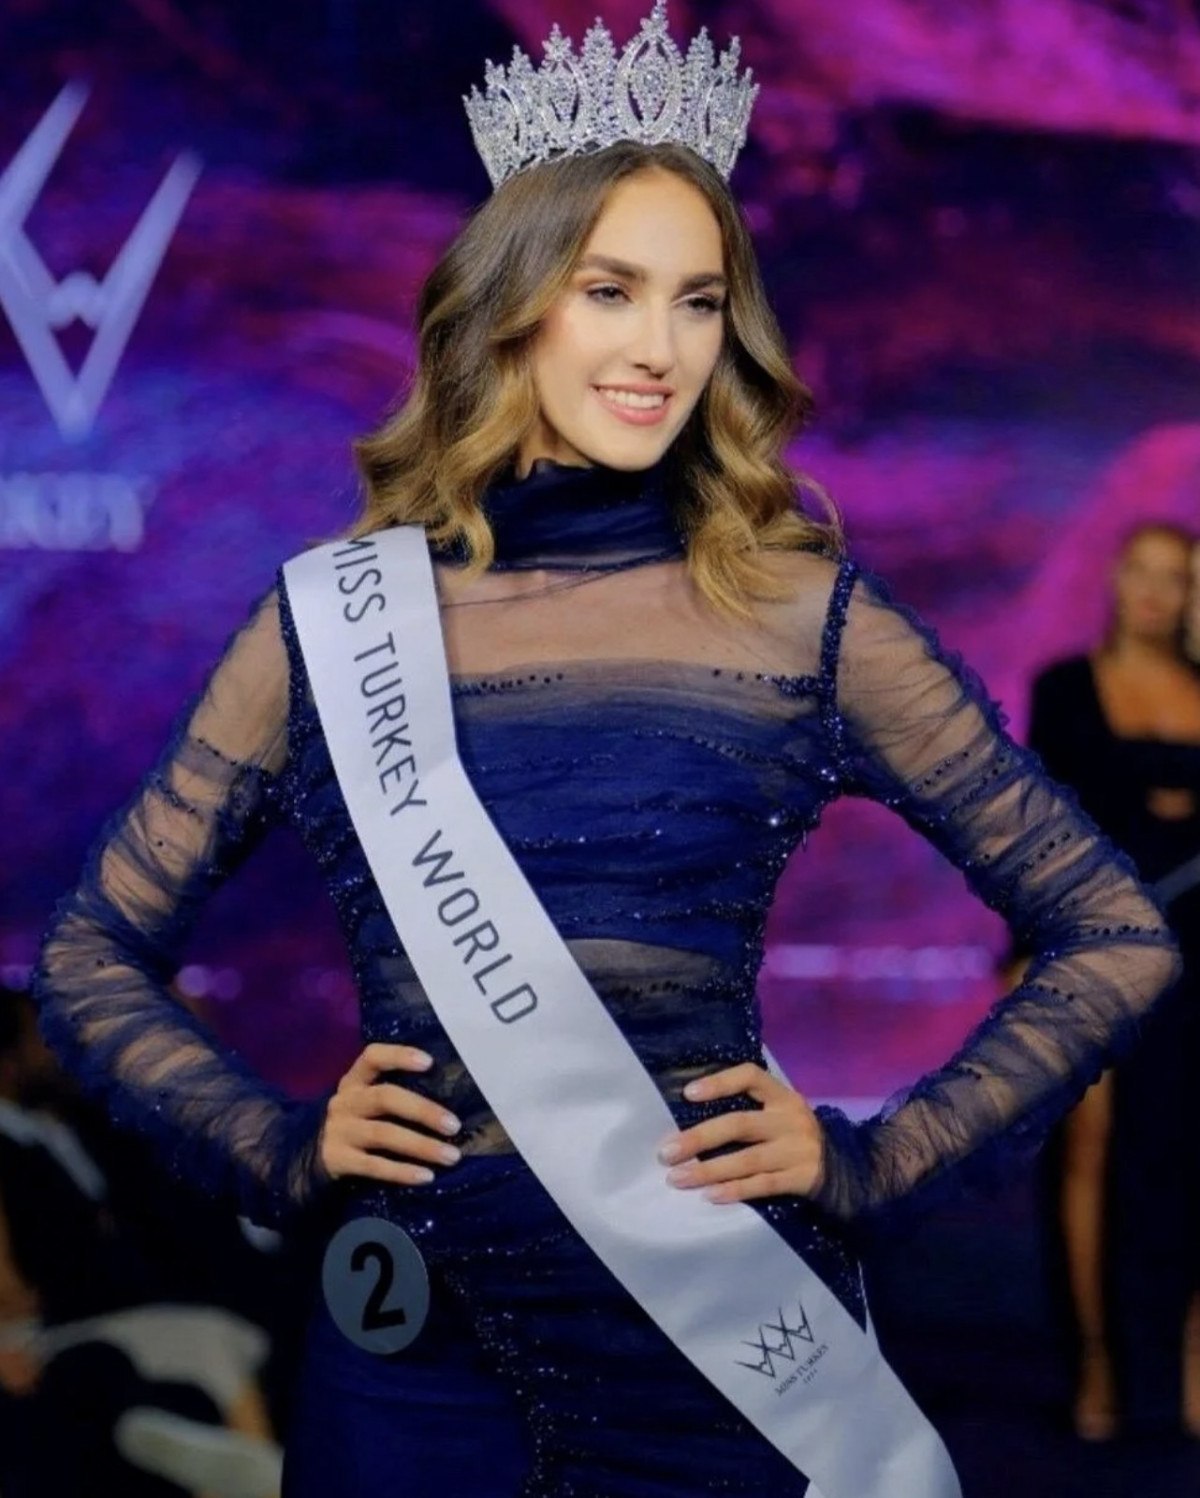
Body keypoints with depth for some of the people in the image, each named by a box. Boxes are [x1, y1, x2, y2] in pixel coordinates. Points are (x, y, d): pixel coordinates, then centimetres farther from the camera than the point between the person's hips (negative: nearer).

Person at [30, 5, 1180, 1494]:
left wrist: (871, 1162, -3)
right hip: (419, 1351, 1)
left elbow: (1117, 936, 5)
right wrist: (282, 1146, -2)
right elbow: (92, 956, 12)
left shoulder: (806, 614, 1)